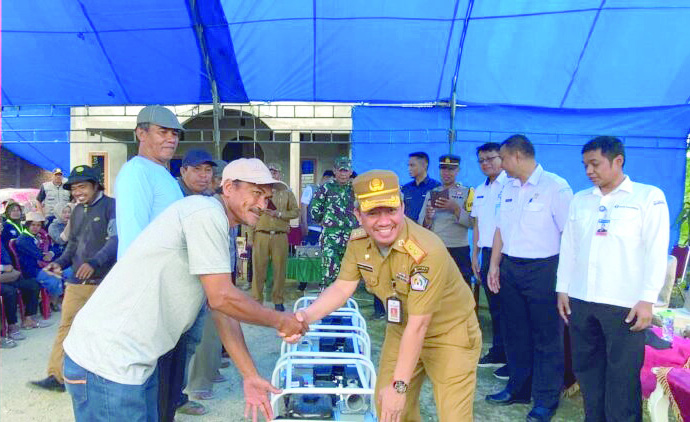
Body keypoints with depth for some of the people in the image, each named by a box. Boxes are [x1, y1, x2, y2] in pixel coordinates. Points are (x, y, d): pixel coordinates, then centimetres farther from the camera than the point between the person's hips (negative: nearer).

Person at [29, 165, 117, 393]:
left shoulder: (111, 206, -7)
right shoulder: (77, 211, 15)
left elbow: (115, 240, -17)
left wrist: (94, 262, -28)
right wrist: (61, 262, 6)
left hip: (104, 281, -6)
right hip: (77, 280, 6)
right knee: (66, 326, 4)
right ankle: (56, 376, 9)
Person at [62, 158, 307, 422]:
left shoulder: (216, 226, 15)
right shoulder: (207, 212, -16)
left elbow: (222, 311, 13)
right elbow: (222, 299, -19)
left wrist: (250, 377, 10)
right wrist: (279, 321, -5)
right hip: (107, 363, -10)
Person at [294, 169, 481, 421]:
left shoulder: (427, 251, -33)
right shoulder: (358, 241, -13)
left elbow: (418, 325, -29)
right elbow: (342, 287, -3)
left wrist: (399, 385, -24)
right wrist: (306, 316, -20)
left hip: (450, 335, -5)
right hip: (401, 331, 6)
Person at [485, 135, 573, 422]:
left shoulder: (555, 186, -11)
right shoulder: (508, 189, 11)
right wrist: (494, 265, 10)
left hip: (543, 269, -7)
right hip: (510, 268, 7)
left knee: (546, 337, 3)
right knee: (516, 333, 16)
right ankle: (518, 388, 30)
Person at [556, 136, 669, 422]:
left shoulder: (649, 197, 0)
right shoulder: (580, 200, 13)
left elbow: (656, 251, -5)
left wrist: (647, 300, -10)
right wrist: (562, 289, 11)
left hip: (624, 305, -4)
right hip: (580, 301, 5)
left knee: (622, 378, 0)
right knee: (587, 369, 12)